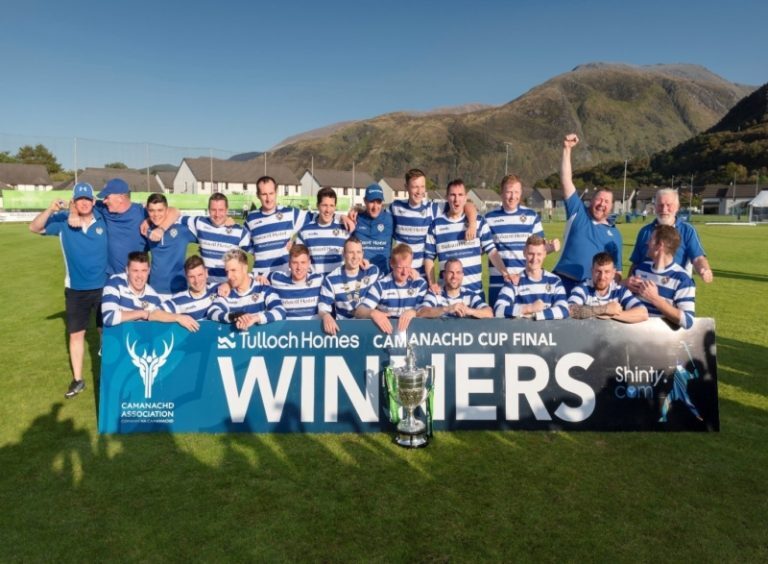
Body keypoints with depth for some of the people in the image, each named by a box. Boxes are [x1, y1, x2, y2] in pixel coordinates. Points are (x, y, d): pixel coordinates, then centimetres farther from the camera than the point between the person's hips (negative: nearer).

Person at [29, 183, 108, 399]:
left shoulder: (104, 219, -7)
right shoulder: (62, 221, -5)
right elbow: (34, 228, -11)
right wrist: (49, 210, -28)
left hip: (103, 286, -1)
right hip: (75, 289, 1)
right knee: (76, 334, 9)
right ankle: (77, 380, 22)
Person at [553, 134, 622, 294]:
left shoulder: (614, 234, 13)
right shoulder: (578, 214, 7)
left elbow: (617, 270, 16)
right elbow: (566, 181, 1)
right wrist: (567, 149, -4)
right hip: (563, 281, -2)